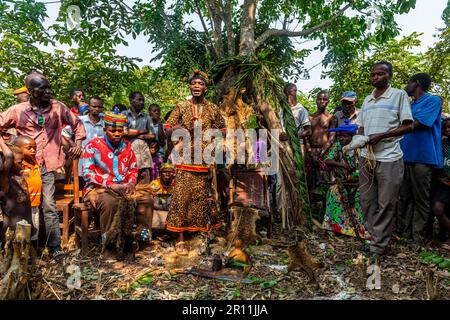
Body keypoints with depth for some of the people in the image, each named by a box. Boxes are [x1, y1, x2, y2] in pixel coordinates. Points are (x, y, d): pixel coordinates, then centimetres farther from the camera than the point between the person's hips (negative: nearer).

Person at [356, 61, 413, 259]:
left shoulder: (399, 95, 0)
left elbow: (407, 126, -5)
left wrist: (381, 136, -15)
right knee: (367, 201, 9)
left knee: (385, 204, 0)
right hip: (366, 156, 6)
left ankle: (378, 246, 8)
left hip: (389, 157, -6)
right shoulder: (367, 99, 16)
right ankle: (375, 237, 23)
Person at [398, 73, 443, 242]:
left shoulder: (433, 100, -2)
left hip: (422, 157, -7)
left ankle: (417, 235, 6)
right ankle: (404, 231, 16)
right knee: (405, 196, 9)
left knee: (421, 198, 0)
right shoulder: (409, 105, 21)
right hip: (405, 156, 7)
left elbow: (414, 124, -12)